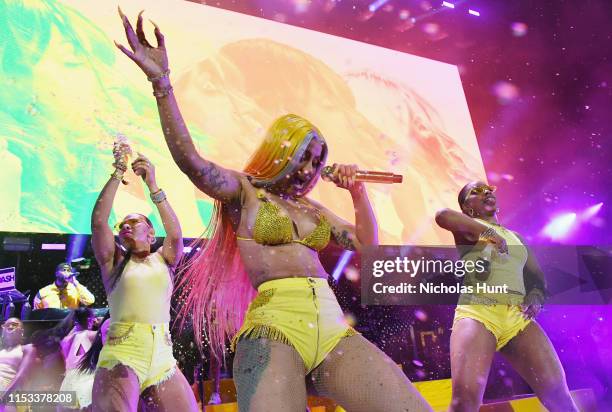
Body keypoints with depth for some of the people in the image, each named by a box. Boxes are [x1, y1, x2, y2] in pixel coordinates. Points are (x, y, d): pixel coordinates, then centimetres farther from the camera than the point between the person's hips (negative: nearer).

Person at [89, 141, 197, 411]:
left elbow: (175, 234, -9)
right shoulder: (114, 260, 10)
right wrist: (118, 172, -5)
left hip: (163, 361, 2)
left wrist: (152, 185, -12)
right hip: (121, 357, -2)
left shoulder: (164, 260, 12)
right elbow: (98, 220, -5)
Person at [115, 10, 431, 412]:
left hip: (333, 325, 6)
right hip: (274, 325, -5)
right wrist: (162, 82, -18)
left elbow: (366, 243, 28)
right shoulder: (243, 191, 9)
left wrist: (357, 190, 19)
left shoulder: (312, 208, 25)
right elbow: (191, 162, -10)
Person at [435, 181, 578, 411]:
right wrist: (488, 231, -10)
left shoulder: (515, 236, 28)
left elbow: (536, 275, 25)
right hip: (477, 312, -5)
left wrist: (536, 296, 3)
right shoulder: (467, 227, 11)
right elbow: (442, 216, -12)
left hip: (518, 317, 5)